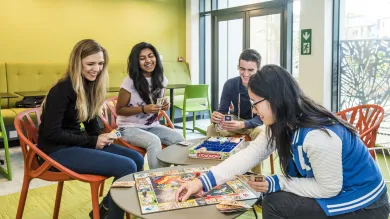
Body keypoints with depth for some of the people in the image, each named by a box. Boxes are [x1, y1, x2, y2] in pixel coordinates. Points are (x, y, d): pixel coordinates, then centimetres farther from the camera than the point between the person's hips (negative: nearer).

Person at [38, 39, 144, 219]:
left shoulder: (90, 85, 6)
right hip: (58, 150, -8)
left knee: (137, 159, -1)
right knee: (127, 167, -22)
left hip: (77, 142, 8)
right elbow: (51, 133, -20)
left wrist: (101, 136, -8)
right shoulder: (62, 90, -18)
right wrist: (92, 142, -18)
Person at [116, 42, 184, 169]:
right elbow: (119, 110, -10)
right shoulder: (130, 82, -15)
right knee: (154, 141, -34)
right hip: (130, 128, -5)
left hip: (152, 126, 5)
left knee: (179, 139, -18)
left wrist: (164, 106, -8)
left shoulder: (161, 80, 2)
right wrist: (144, 109, -23)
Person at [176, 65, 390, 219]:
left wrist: (277, 183, -20)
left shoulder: (318, 135, -33)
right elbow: (250, 153, -10)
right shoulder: (284, 124, -5)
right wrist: (202, 182, -16)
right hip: (335, 195, 8)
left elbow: (328, 189, -23)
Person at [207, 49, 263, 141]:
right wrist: (216, 117, -43)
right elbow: (222, 111, -18)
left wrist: (242, 124, -49)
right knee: (212, 128, -22)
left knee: (259, 132, -34)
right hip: (236, 120, 2)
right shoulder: (230, 84, -15)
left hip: (256, 123, -2)